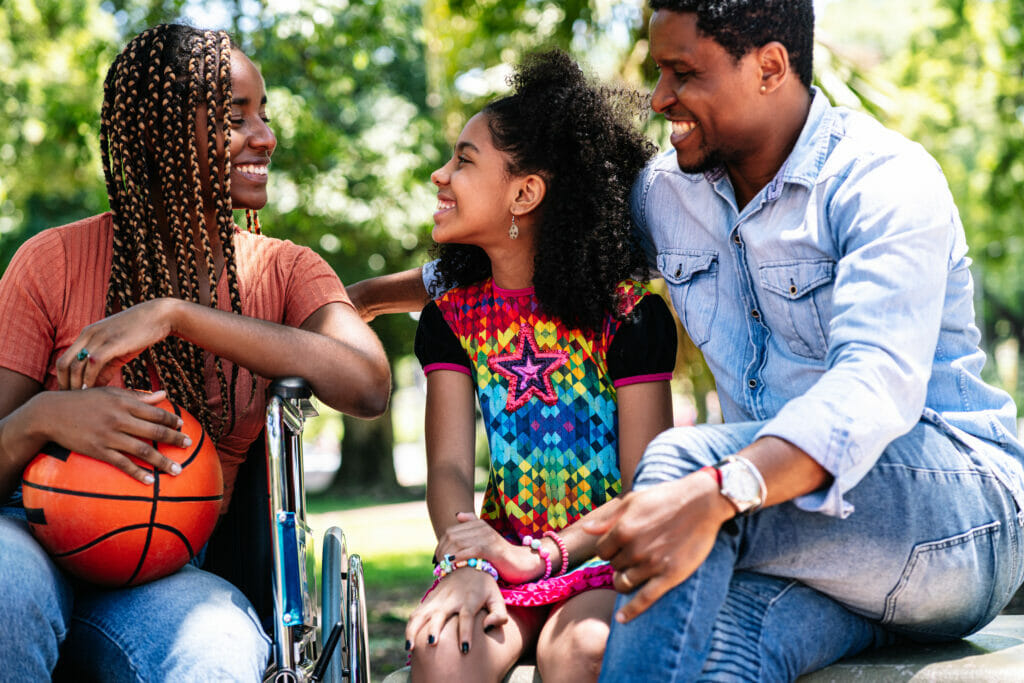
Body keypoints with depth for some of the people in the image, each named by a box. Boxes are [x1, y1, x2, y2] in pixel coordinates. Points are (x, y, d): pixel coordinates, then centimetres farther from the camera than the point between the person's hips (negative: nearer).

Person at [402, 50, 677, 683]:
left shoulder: (630, 314, -8)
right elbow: (450, 467, -2)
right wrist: (467, 565, -22)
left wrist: (537, 557, -24)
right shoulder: (452, 317, 6)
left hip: (606, 556, -3)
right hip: (506, 546, 3)